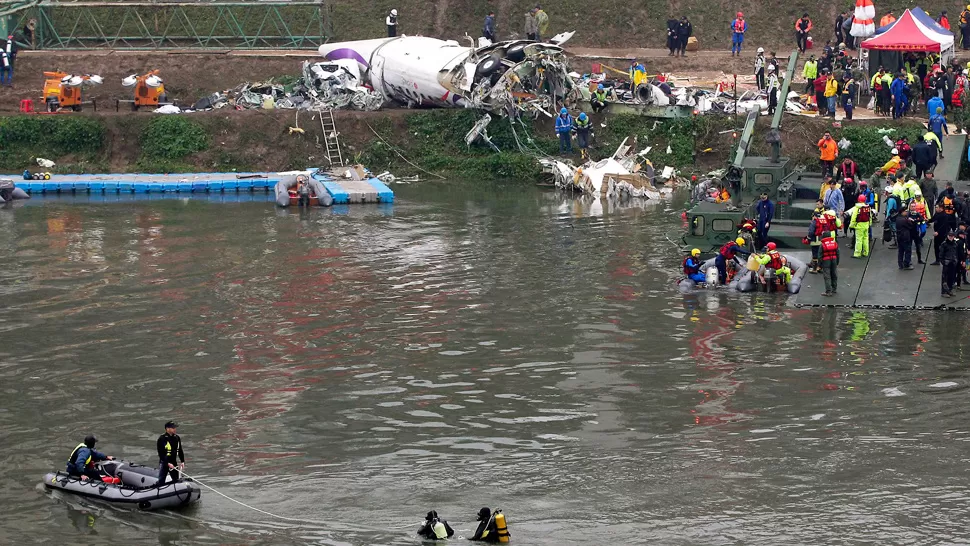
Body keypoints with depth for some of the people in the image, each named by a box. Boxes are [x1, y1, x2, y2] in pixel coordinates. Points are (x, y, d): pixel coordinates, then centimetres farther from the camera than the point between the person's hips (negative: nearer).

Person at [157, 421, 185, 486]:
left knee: (176, 480, 13)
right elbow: (161, 454, -15)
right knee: (161, 481, -7)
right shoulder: (162, 439, -13)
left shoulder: (177, 438, 6)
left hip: (174, 463, 6)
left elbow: (180, 451, 15)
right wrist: (168, 463, -20)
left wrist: (182, 461, 6)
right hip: (164, 463, -6)